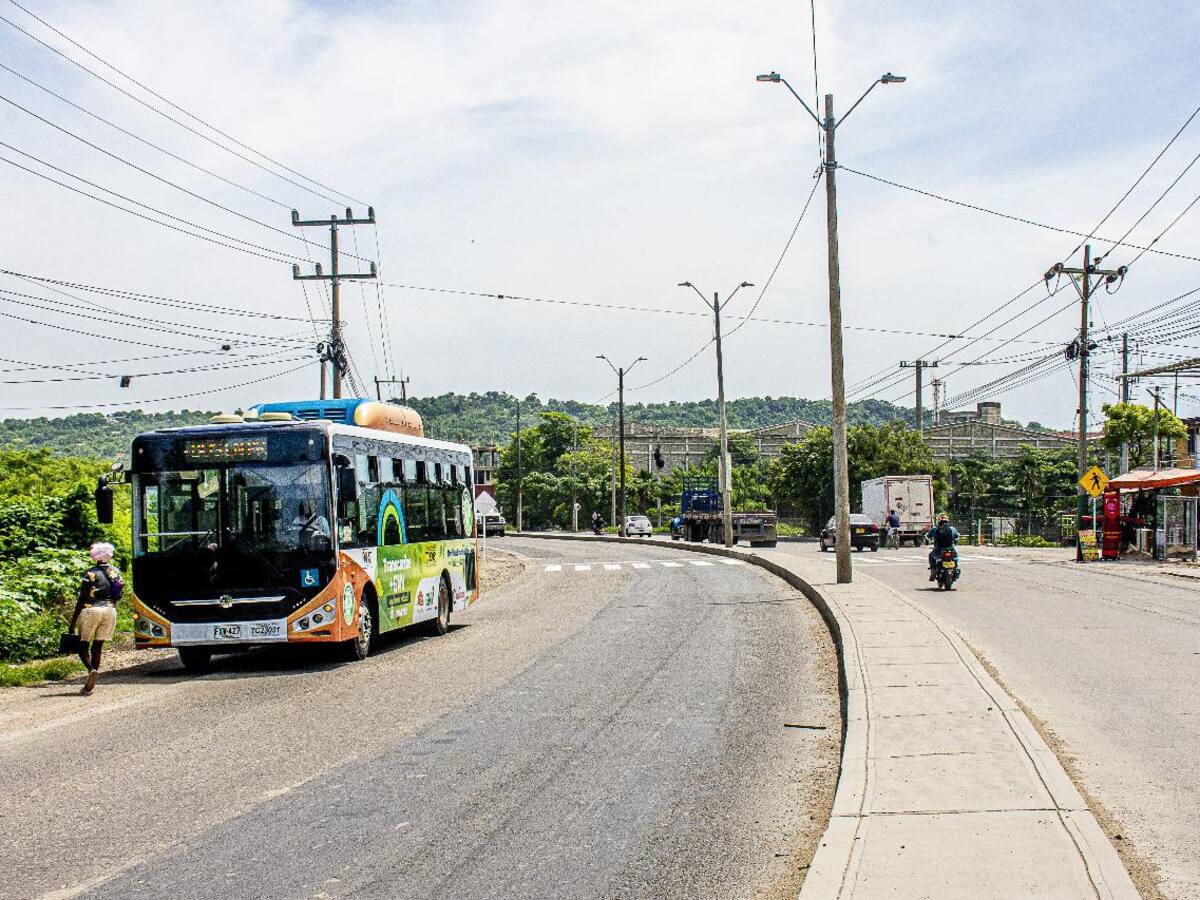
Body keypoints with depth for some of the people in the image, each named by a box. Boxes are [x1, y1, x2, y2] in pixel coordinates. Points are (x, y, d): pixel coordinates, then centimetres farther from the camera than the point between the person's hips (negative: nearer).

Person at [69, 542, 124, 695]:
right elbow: (118, 596, 12)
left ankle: (91, 670, -26)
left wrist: (73, 622, -5)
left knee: (83, 646, 4)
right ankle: (89, 685, 6)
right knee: (98, 646, 9)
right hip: (110, 611, 4)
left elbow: (81, 600, -8)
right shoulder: (115, 572, 7)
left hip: (91, 610, -4)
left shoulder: (90, 574, -7)